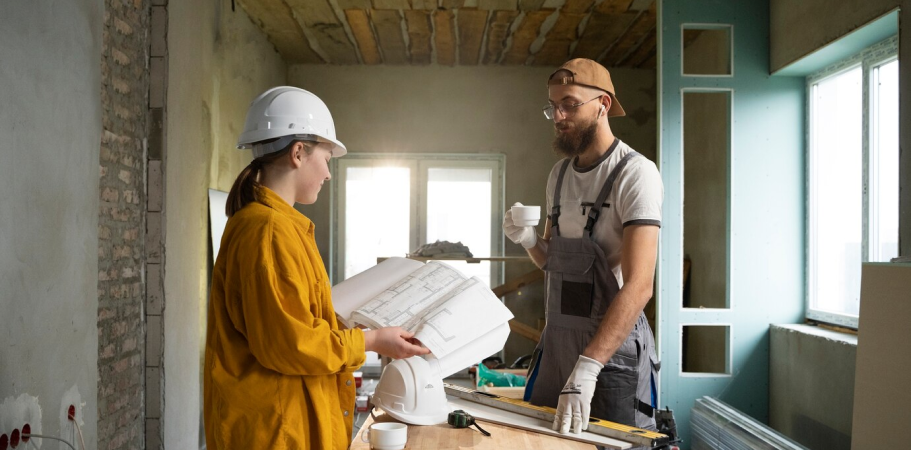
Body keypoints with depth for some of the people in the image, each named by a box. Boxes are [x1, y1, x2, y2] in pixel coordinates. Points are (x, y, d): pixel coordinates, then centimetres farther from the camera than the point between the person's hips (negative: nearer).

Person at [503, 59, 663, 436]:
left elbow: (638, 286, -24)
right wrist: (528, 241, -5)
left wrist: (586, 368, -31)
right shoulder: (559, 174, 9)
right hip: (557, 338, 7)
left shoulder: (634, 173, -16)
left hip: (614, 345, -7)